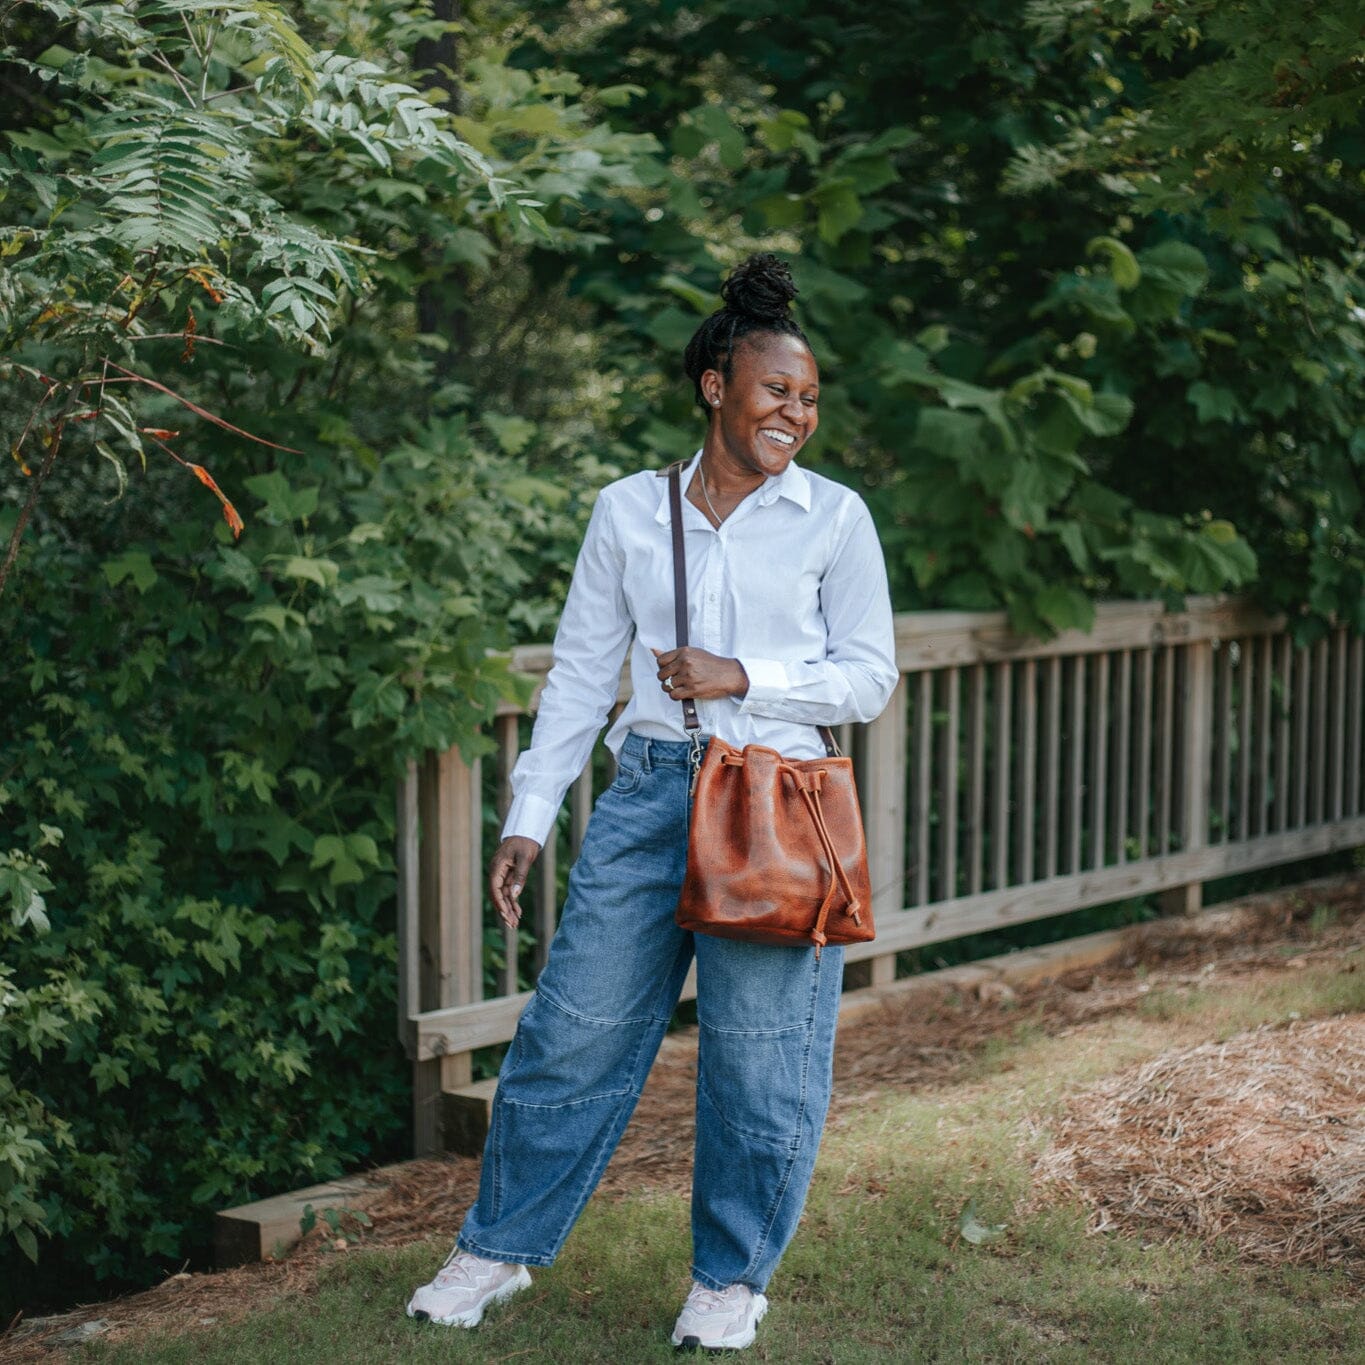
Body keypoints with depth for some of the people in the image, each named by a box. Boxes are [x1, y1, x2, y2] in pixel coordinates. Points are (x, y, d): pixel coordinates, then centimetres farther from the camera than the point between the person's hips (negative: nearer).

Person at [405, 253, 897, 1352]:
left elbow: (870, 678, 3)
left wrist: (743, 678, -11)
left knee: (758, 1053, 3)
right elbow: (582, 671, 10)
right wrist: (529, 817, 6)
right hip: (649, 792, 2)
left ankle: (732, 1278, 21)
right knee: (575, 1026, 5)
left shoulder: (833, 517, 2)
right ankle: (501, 1247, 22)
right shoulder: (630, 510, 7)